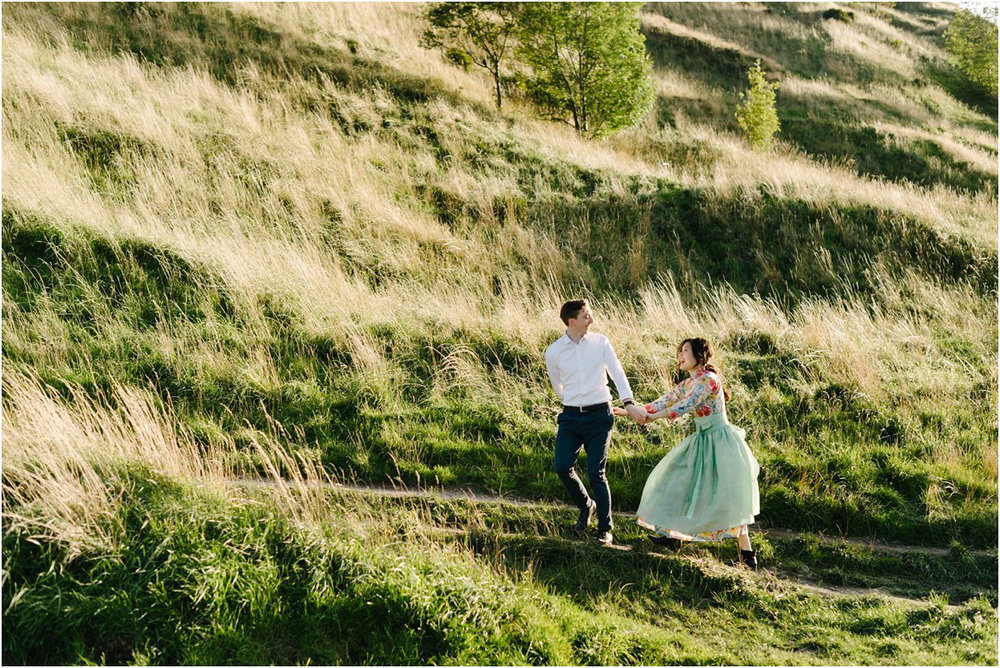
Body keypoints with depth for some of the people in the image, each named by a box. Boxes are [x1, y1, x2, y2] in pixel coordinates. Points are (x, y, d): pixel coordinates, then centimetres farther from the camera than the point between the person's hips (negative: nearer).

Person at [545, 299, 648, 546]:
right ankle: (585, 505, 19)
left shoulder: (600, 342, 2)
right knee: (562, 466, -11)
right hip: (571, 417, 2)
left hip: (599, 416, -1)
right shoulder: (553, 352, 2)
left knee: (596, 472, -5)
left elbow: (617, 372, -6)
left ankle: (605, 528, 8)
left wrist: (629, 404, -18)